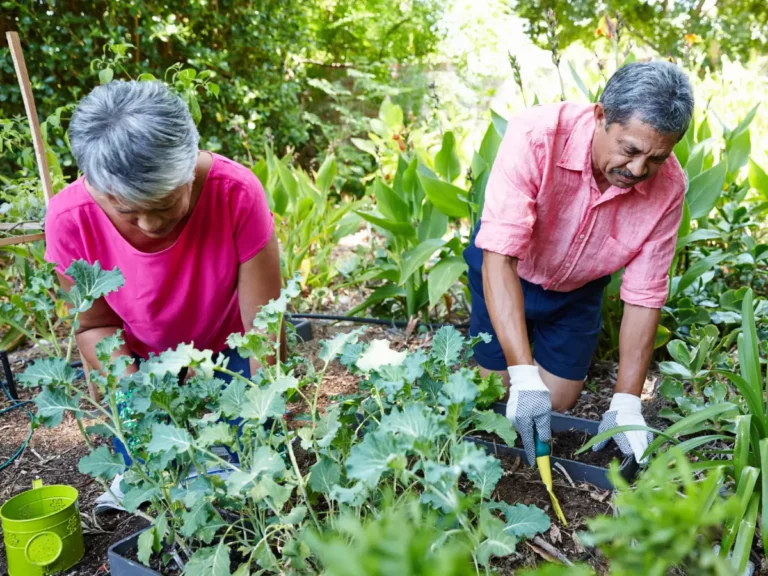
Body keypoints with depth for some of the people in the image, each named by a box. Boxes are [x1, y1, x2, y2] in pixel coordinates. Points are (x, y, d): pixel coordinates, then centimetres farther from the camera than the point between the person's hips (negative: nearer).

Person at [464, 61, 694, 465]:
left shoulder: (668, 187, -27)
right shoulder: (535, 137, -38)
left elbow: (643, 297, -20)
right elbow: (498, 257, -41)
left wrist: (626, 403, -25)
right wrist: (523, 375, -47)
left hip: (577, 289, 2)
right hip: (508, 271, -2)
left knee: (558, 402, 10)